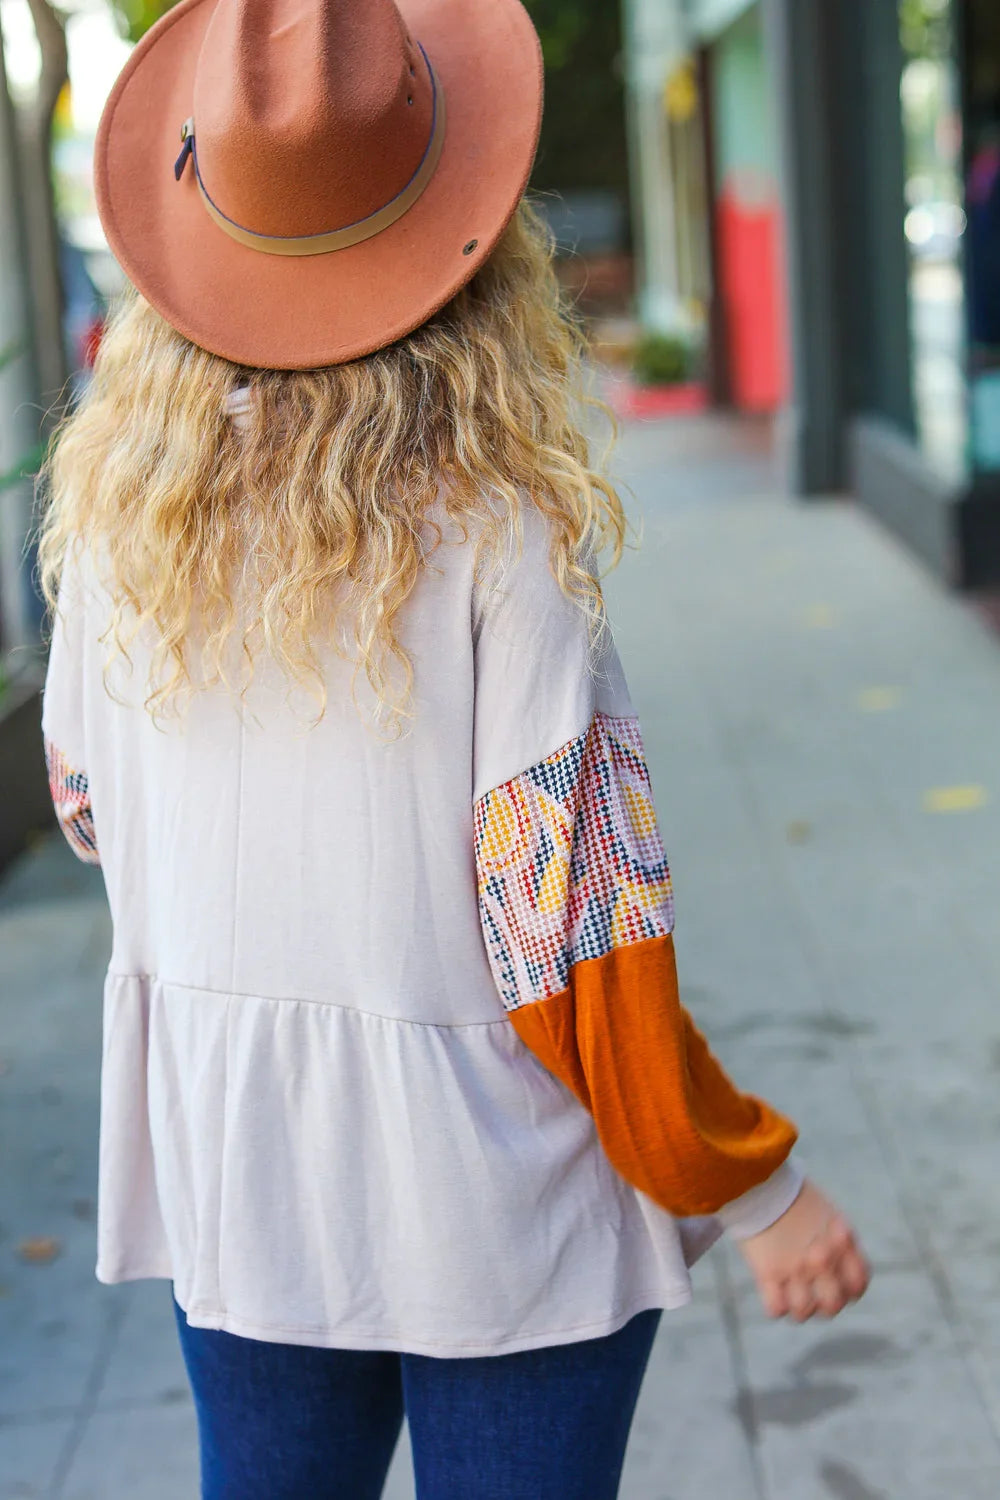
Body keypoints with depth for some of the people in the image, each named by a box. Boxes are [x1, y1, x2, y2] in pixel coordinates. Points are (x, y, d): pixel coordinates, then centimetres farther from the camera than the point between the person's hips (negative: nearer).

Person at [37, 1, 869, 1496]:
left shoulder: (117, 496, -7)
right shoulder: (492, 525, -21)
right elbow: (573, 935, -20)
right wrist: (754, 1189, -7)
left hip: (229, 1168, 5)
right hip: (494, 1199, -4)